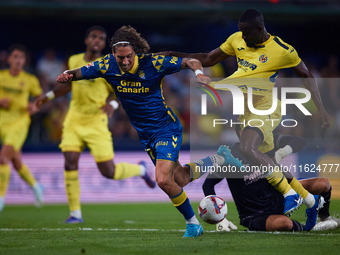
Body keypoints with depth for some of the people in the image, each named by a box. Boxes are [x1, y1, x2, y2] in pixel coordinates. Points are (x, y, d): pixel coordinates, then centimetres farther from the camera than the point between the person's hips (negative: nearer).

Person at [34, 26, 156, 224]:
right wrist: (49, 96, 21)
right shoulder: (74, 61, 7)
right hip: (74, 121, 4)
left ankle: (141, 169, 26)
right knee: (70, 164, -12)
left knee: (108, 172, -5)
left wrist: (113, 105, -24)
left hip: (96, 123, -4)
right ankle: (75, 214, -4)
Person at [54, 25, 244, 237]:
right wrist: (67, 75, -26)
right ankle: (219, 160, 42)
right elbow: (78, 73, -3)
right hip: (145, 134, 6)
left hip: (166, 128, -6)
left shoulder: (154, 63, -23)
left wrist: (199, 73, -34)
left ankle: (192, 222, 3)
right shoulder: (108, 66, -13)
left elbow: (191, 62, -13)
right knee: (180, 179, 16)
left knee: (163, 180, -20)